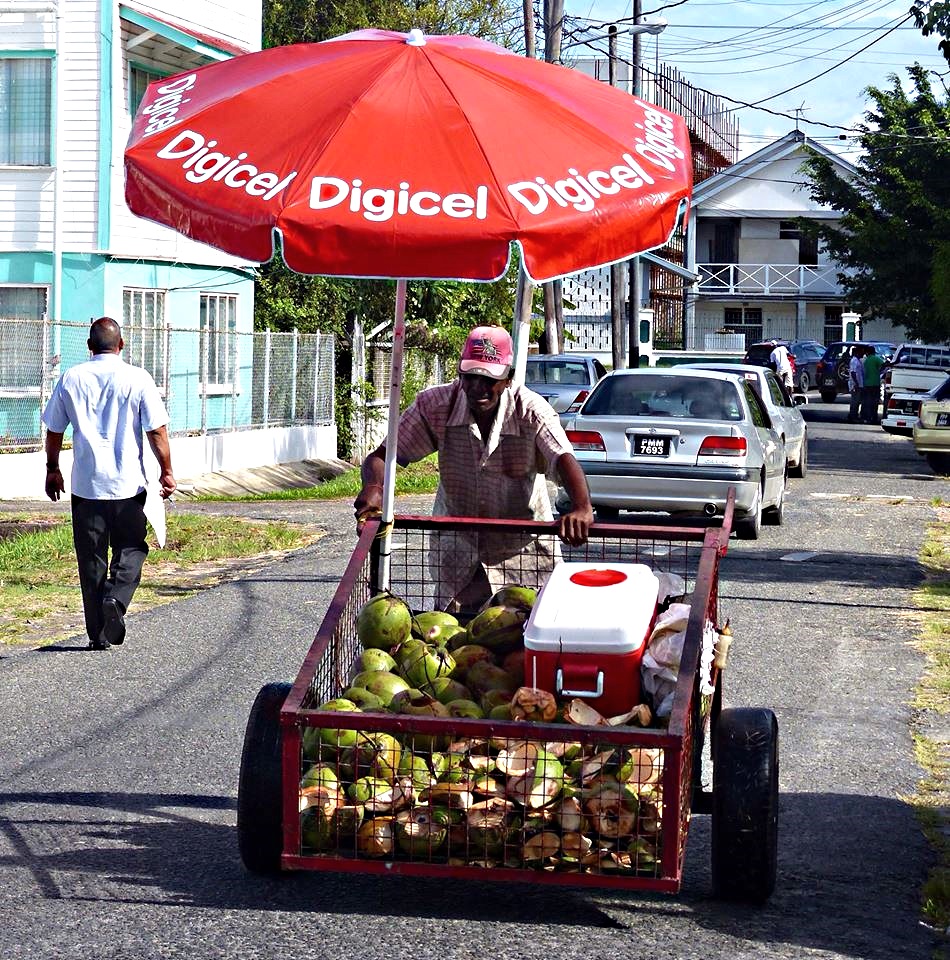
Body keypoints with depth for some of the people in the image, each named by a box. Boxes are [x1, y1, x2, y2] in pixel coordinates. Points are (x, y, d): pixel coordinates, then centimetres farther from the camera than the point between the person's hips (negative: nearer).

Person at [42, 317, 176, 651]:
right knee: (131, 549, 13)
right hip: (128, 484, -2)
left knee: (91, 559, 7)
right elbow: (157, 430, -5)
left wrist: (52, 469, 22)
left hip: (85, 485, 2)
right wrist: (166, 472, 5)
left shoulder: (71, 379, 3)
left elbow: (54, 430, 9)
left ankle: (98, 635, 7)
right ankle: (116, 599, -14)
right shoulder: (138, 379, -4)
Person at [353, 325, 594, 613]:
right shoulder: (435, 406, -11)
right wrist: (374, 486, -34)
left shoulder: (530, 410, -16)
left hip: (523, 551, -2)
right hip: (457, 550, 2)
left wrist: (582, 507, -51)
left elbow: (563, 459, -30)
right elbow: (382, 456, -10)